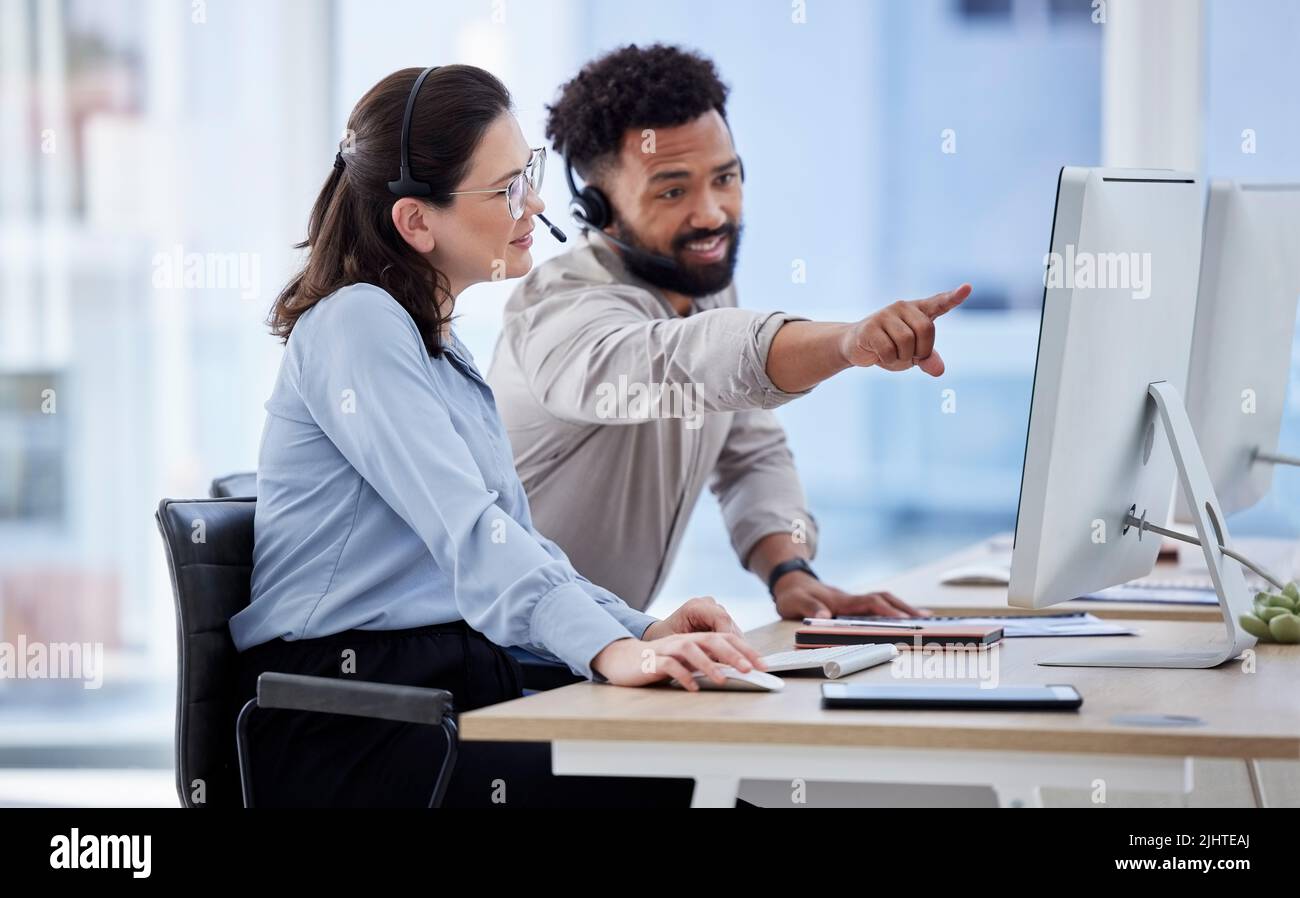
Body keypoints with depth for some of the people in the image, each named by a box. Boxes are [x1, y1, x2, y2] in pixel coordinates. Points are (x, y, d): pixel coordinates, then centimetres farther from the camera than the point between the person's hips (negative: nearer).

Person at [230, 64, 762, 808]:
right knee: (652, 785, -28)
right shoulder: (356, 323, -8)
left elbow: (515, 538, 20)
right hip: (343, 732, -8)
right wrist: (612, 652, -35)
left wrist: (642, 632, 2)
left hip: (468, 692, 8)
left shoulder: (439, 345, 21)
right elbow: (466, 530, -22)